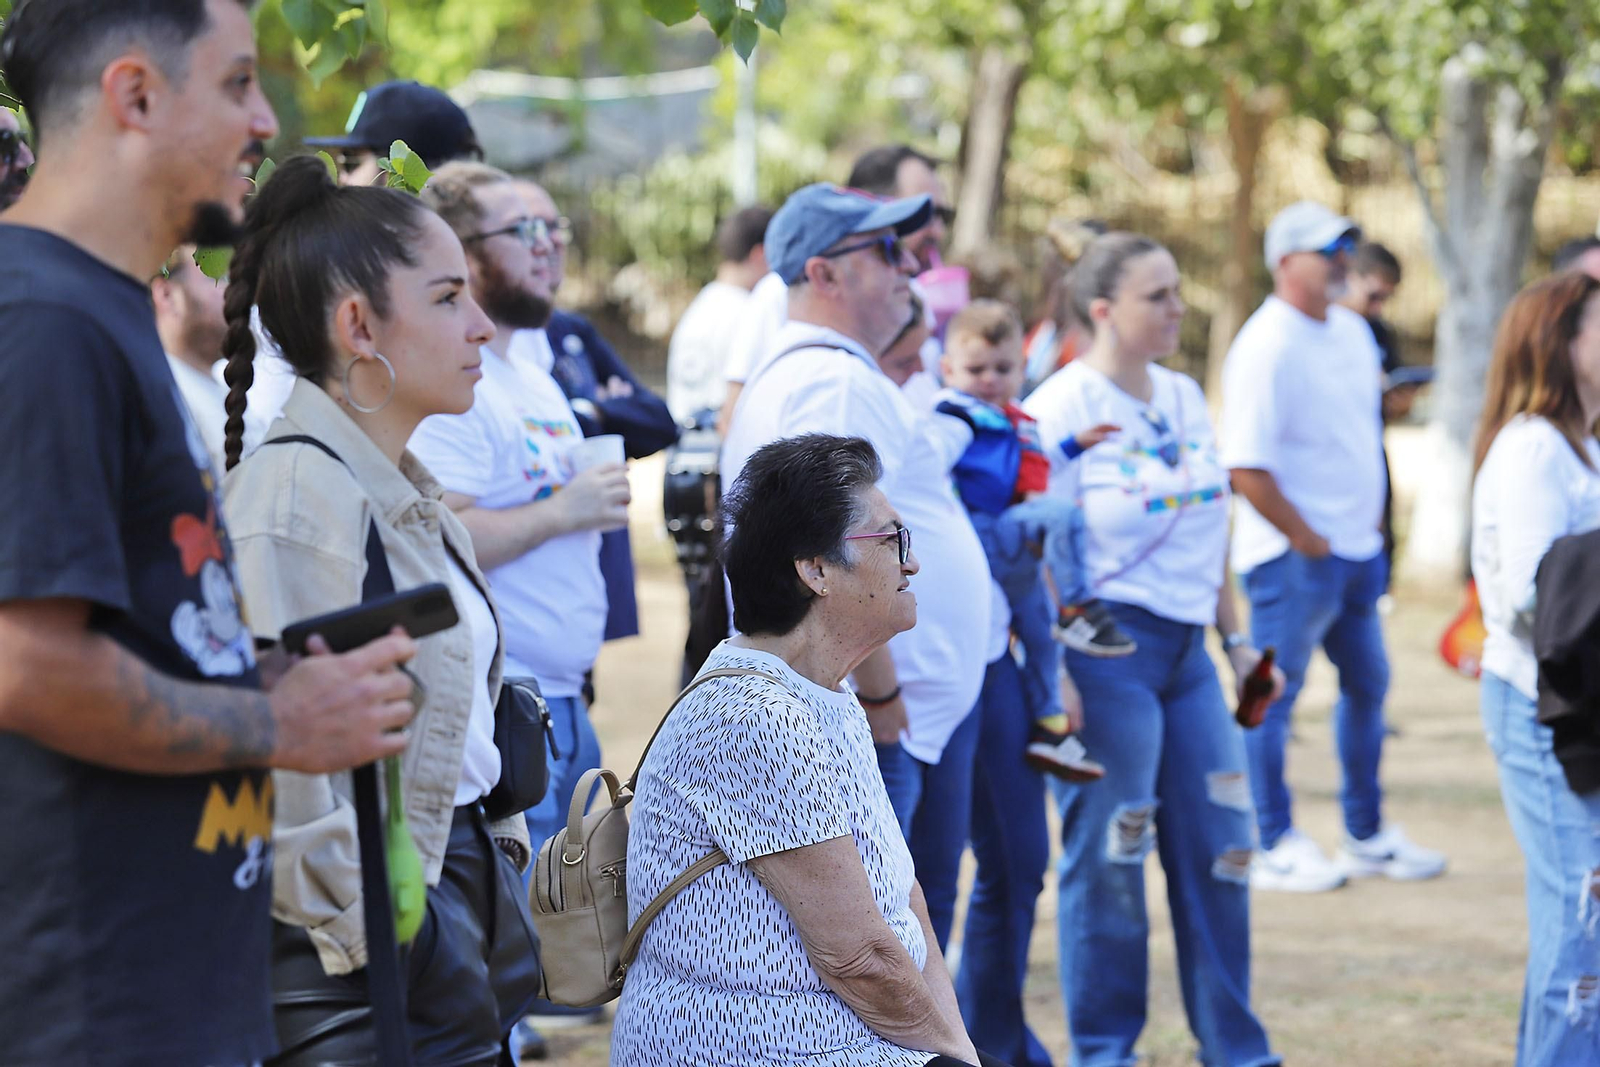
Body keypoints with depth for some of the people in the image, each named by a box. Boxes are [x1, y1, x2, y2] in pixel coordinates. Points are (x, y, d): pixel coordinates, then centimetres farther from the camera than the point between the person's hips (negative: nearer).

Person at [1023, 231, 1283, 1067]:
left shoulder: (1183, 397, 13)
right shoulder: (1061, 407, -9)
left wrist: (1236, 638, 17)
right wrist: (1054, 675, -16)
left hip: (1184, 648, 7)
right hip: (1107, 645, -7)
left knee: (1218, 845, 8)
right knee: (1107, 857, -1)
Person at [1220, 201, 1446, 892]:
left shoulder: (1351, 331, 11)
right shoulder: (1266, 348, -17)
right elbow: (1246, 470, -22)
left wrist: (1371, 528, 14)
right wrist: (1307, 540, -16)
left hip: (1357, 548, 9)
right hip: (1292, 557, -9)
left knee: (1367, 683, 16)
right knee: (1274, 696, -1)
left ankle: (1367, 835, 28)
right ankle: (1273, 848, 7)